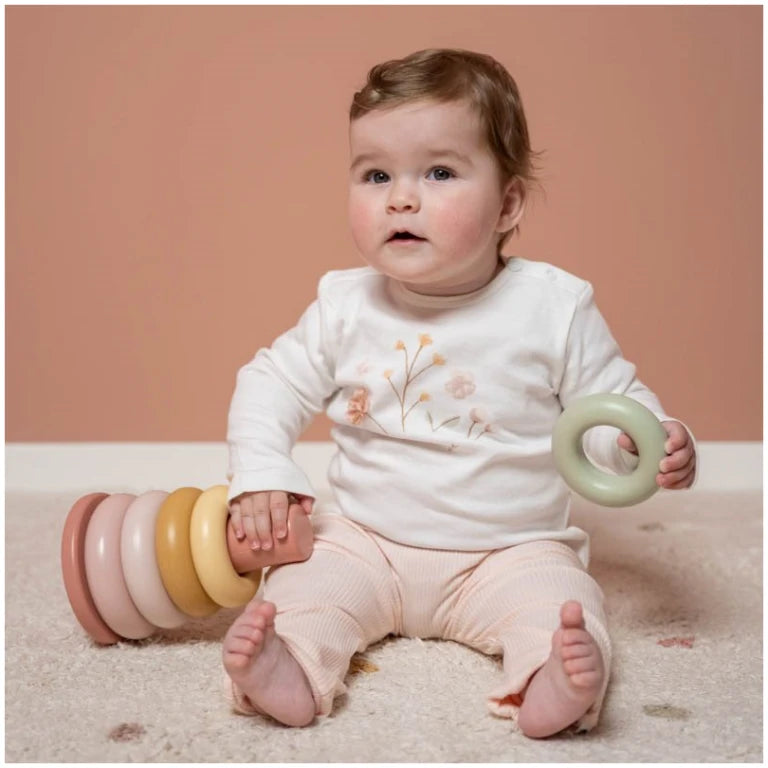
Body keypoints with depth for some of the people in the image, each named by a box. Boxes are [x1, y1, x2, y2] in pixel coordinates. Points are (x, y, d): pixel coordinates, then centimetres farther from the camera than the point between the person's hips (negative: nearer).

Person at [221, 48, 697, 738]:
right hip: (365, 540, 2)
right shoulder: (345, 307, -4)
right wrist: (260, 474, -9)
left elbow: (608, 401, -1)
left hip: (510, 550, -1)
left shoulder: (554, 306, -10)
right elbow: (272, 382, 7)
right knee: (302, 583, -21)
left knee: (559, 601, -27)